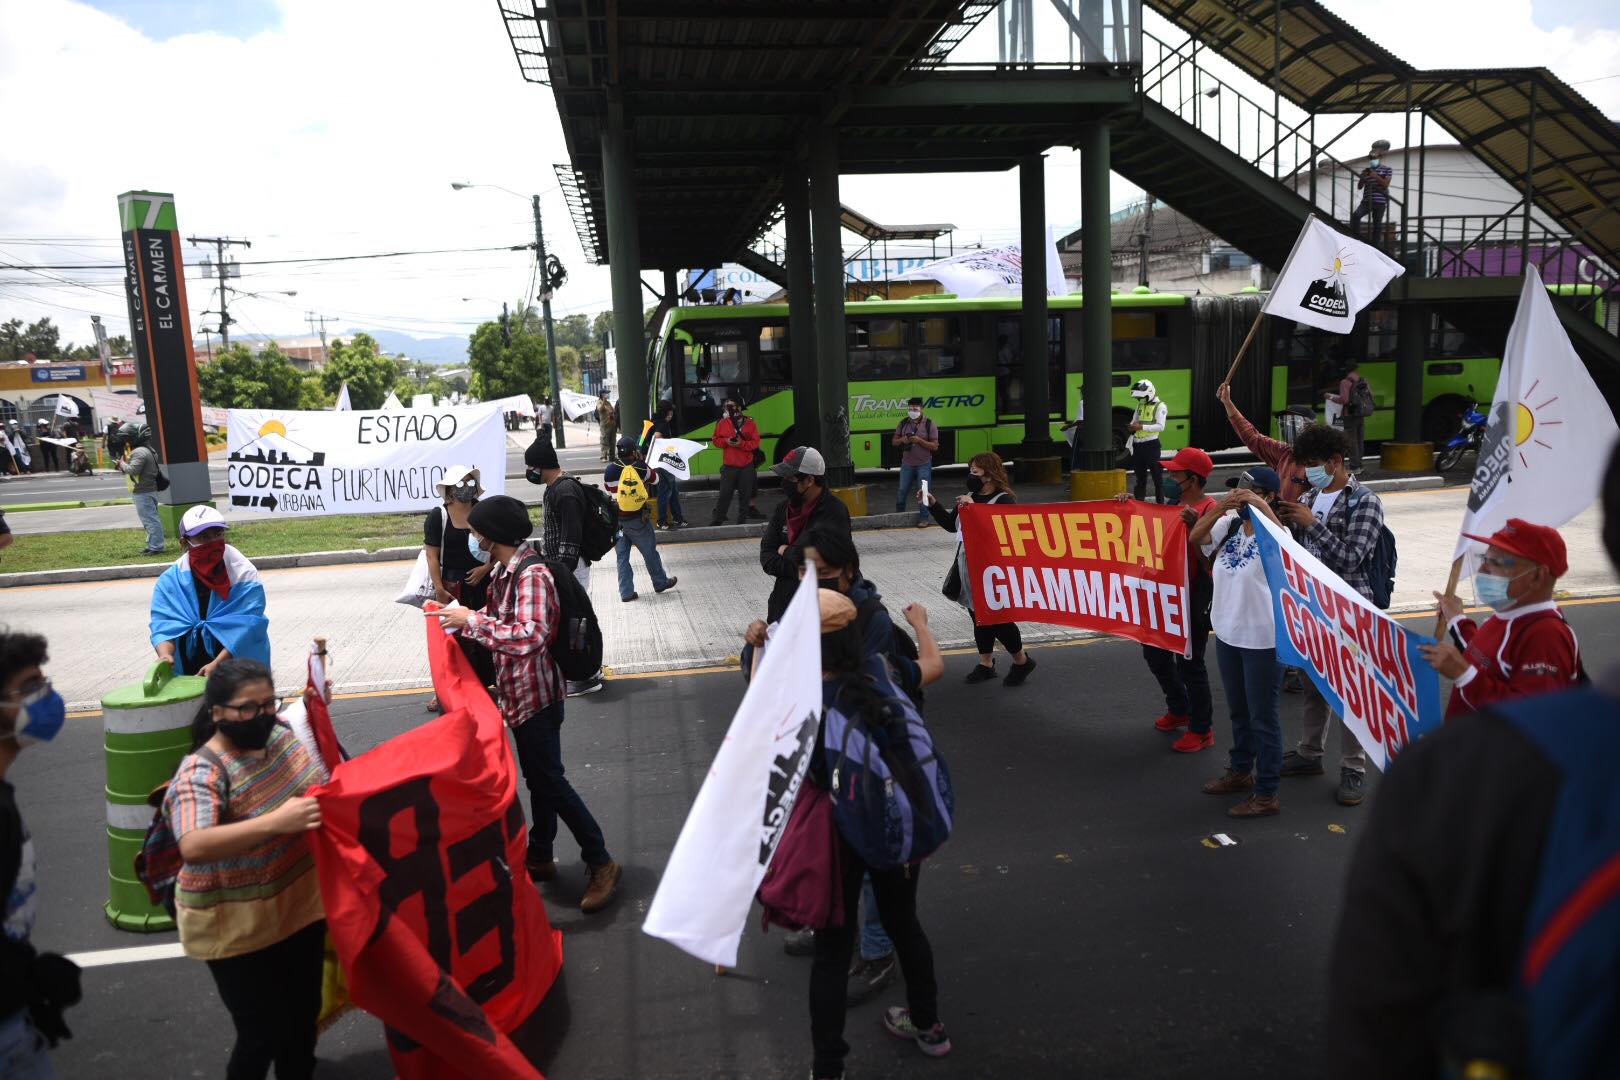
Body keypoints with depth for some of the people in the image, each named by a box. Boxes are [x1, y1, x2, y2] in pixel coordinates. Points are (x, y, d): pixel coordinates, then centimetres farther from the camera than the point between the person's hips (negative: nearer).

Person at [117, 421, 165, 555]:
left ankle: (156, 547, -7)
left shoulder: (139, 452, -17)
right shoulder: (144, 450, 17)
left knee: (150, 519, -8)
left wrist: (122, 464, -8)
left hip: (143, 493, -11)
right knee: (151, 519, 15)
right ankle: (153, 545, 21)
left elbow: (132, 470, -25)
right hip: (147, 491, 11)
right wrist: (124, 465, 6)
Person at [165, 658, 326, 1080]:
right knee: (265, 1033, 2)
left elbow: (328, 784, 17)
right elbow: (192, 847, -40)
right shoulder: (203, 772, -24)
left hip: (301, 905, 6)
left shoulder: (282, 732, -4)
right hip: (238, 928, -6)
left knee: (304, 1013, 22)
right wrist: (274, 823, -48)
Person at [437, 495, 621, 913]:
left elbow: (530, 637, -37)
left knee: (549, 782, -3)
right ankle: (540, 856, 34)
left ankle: (600, 863, 8)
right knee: (537, 778, 20)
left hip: (536, 697, -9)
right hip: (517, 694, 9)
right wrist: (462, 617, 6)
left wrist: (471, 620, -33)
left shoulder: (531, 574, -24)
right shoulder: (507, 571, 4)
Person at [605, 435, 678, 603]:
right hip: (637, 519, -2)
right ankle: (660, 582, 31)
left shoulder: (610, 470, -8)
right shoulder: (641, 468, -11)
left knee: (622, 556, 10)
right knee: (650, 551, 15)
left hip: (617, 519, 2)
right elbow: (655, 479, 7)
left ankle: (626, 592, 10)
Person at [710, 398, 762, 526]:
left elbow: (755, 443, -4)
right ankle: (717, 520, 8)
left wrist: (741, 443, -19)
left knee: (745, 495, 7)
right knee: (724, 494, 0)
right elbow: (716, 440, 7)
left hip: (746, 466, 1)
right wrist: (726, 441, -13)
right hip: (729, 466, 0)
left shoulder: (750, 423, -1)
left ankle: (742, 521, 18)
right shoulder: (723, 423, 2)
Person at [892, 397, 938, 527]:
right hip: (907, 464, 3)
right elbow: (894, 441, 12)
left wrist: (919, 440, -21)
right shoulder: (903, 423, 6)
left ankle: (924, 518, 12)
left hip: (923, 465, -3)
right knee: (902, 491, 9)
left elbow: (935, 446, -8)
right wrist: (902, 440, -11)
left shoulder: (929, 424, -6)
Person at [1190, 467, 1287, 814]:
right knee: (1238, 711, 23)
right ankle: (1240, 770, 41)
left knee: (1263, 717, 4)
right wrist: (1220, 508, -19)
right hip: (1227, 633, 7)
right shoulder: (1230, 524, 1)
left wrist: (1260, 507, -38)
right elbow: (1195, 537, -6)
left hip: (1262, 639, -6)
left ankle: (1267, 794, 14)